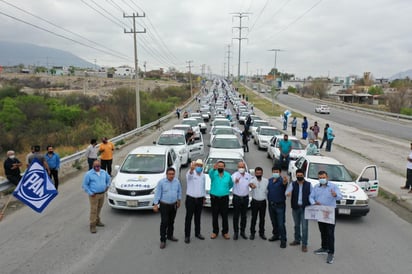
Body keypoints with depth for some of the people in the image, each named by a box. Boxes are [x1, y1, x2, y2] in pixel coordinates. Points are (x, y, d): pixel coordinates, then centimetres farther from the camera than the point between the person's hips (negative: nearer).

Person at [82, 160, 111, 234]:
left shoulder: (104, 172, 5)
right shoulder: (89, 174, -9)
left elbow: (108, 179, 22)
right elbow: (84, 185, -8)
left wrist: (107, 186, 7)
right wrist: (90, 193, -13)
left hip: (102, 194, 5)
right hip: (94, 195, -5)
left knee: (99, 209, 17)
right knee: (93, 210, -4)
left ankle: (97, 221, 35)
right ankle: (92, 226, 3)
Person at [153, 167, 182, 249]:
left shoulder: (177, 181, -1)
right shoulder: (161, 182, -13)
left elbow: (179, 191, 12)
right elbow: (157, 193, -12)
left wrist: (179, 200, 17)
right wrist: (155, 204, -15)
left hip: (174, 205, 4)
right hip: (164, 205, -4)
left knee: (171, 222, 17)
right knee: (164, 222, -4)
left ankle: (170, 235, 34)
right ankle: (163, 240, 6)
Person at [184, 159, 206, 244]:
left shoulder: (203, 176, 8)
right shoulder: (191, 173, -12)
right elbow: (190, 174, -39)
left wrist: (204, 196, 19)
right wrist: (191, 169, -62)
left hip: (200, 199, 5)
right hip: (190, 198, -5)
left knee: (198, 217, 14)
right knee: (189, 217, 1)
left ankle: (197, 233, 28)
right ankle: (187, 236, 9)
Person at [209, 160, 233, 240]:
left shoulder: (228, 175, 4)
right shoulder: (214, 174, -6)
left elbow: (231, 184, 20)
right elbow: (210, 173, -32)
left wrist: (226, 189, 8)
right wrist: (214, 168, -53)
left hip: (224, 198, 1)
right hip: (214, 198, -1)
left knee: (225, 216, 5)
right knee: (215, 216, 8)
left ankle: (225, 232, 19)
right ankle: (215, 232, 22)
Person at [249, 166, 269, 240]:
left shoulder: (266, 181, -2)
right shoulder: (253, 180, -12)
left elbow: (268, 190, 3)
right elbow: (250, 183, -36)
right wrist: (251, 185, -59)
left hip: (263, 202, 2)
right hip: (255, 202, -2)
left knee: (262, 218, 11)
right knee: (254, 218, 6)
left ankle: (262, 233, 25)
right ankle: (252, 233, 19)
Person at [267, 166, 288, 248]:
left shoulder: (281, 180, -14)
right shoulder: (269, 180, 6)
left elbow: (284, 183, -39)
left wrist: (285, 182, -62)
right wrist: (268, 200, 6)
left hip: (280, 205, -6)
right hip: (271, 204, 6)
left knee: (281, 223, -5)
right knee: (274, 222, 19)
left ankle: (283, 240, 4)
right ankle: (276, 235, 35)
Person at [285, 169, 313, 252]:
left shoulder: (309, 184, 1)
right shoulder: (292, 184, 1)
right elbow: (287, 191, -14)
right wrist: (288, 193, -39)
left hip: (305, 208, -2)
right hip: (295, 208, 2)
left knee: (304, 226, -4)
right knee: (296, 225, 16)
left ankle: (304, 244, 4)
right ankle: (297, 240, 32)